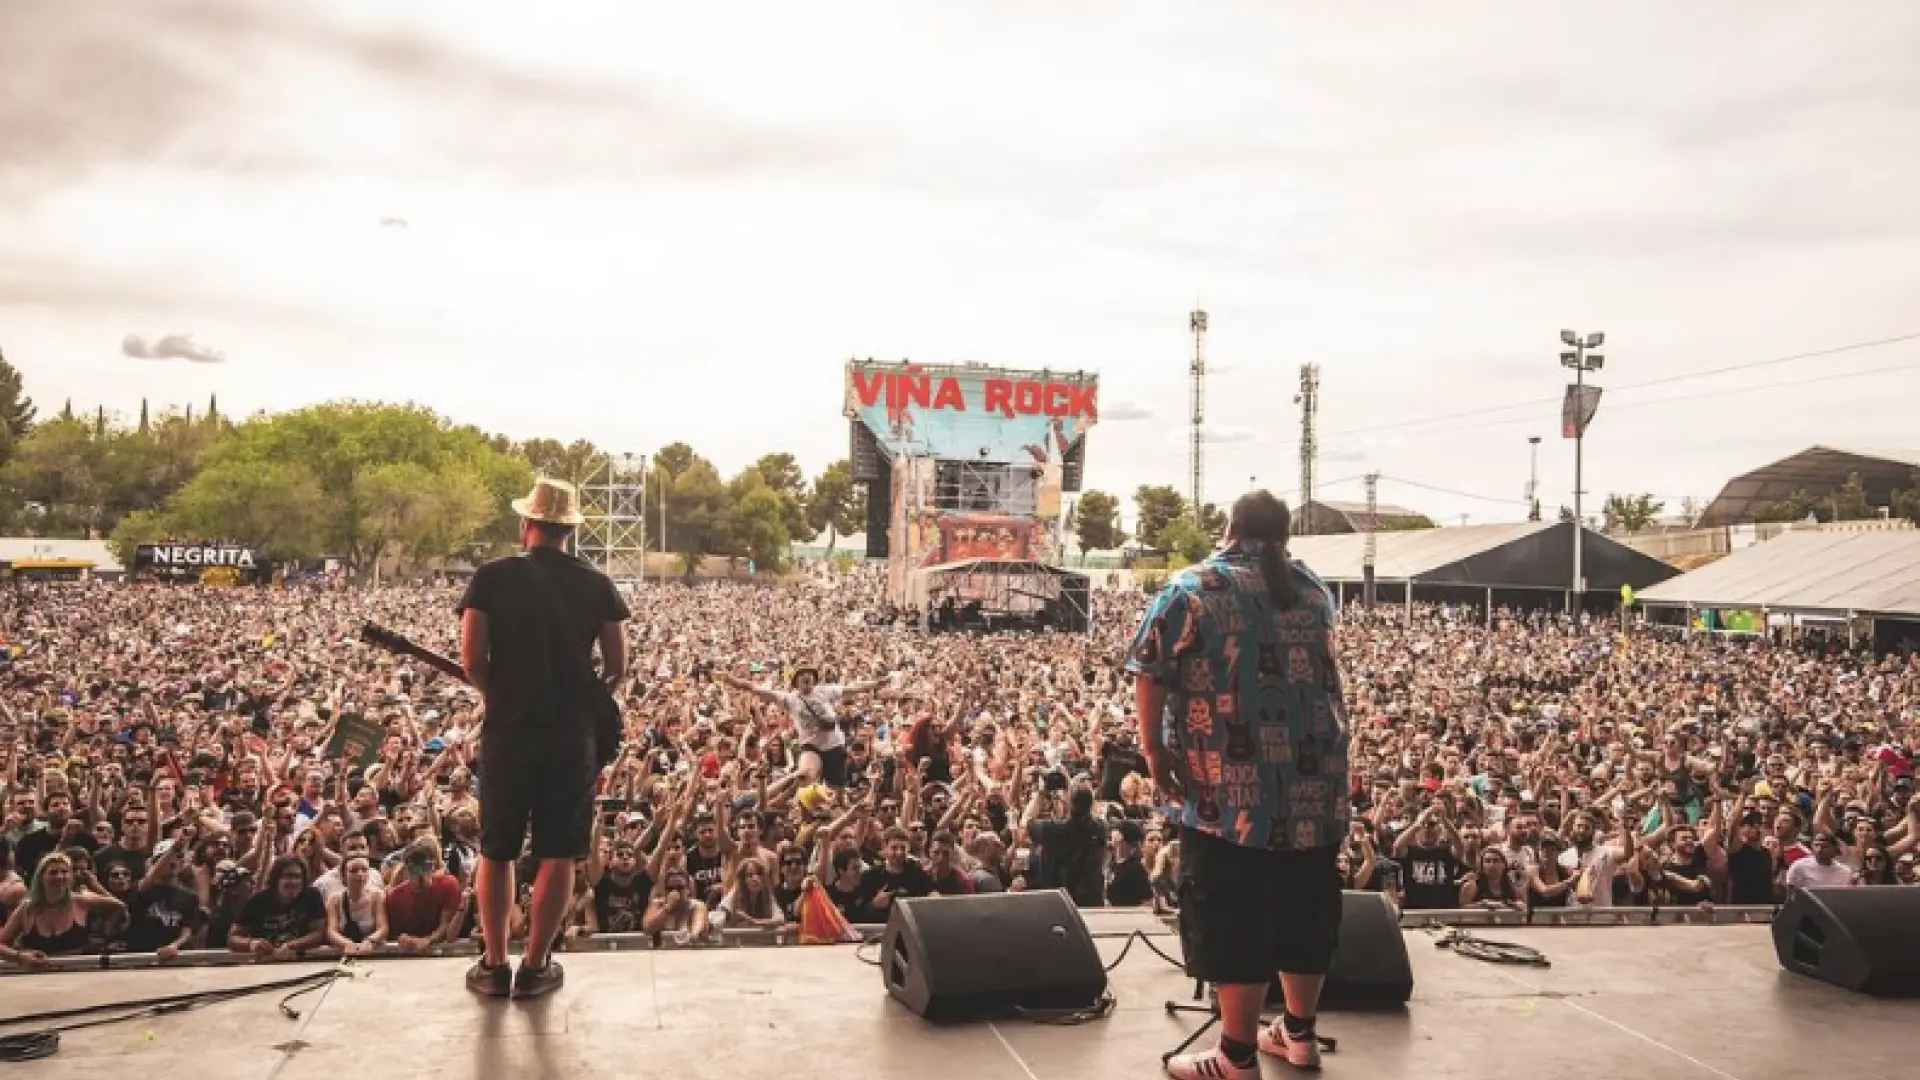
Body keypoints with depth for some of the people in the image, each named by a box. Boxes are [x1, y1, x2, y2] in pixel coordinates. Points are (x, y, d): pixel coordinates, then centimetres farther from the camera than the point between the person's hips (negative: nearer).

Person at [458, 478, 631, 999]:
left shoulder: (492, 577, -3)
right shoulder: (597, 585, 0)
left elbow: (471, 661, -8)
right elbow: (616, 667, -1)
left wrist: (500, 694, 10)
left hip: (507, 731, 0)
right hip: (572, 734, 0)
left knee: (496, 851, 13)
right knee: (558, 853, 8)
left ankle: (494, 965, 17)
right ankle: (535, 966, 12)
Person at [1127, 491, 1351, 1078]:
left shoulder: (1192, 588, -2)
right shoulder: (1313, 589, 14)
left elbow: (1149, 674, -8)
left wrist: (1154, 748, 0)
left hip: (1229, 788, -5)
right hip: (1316, 780, 6)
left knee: (1234, 916, 2)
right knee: (1305, 907, 16)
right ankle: (1299, 1033, 31)